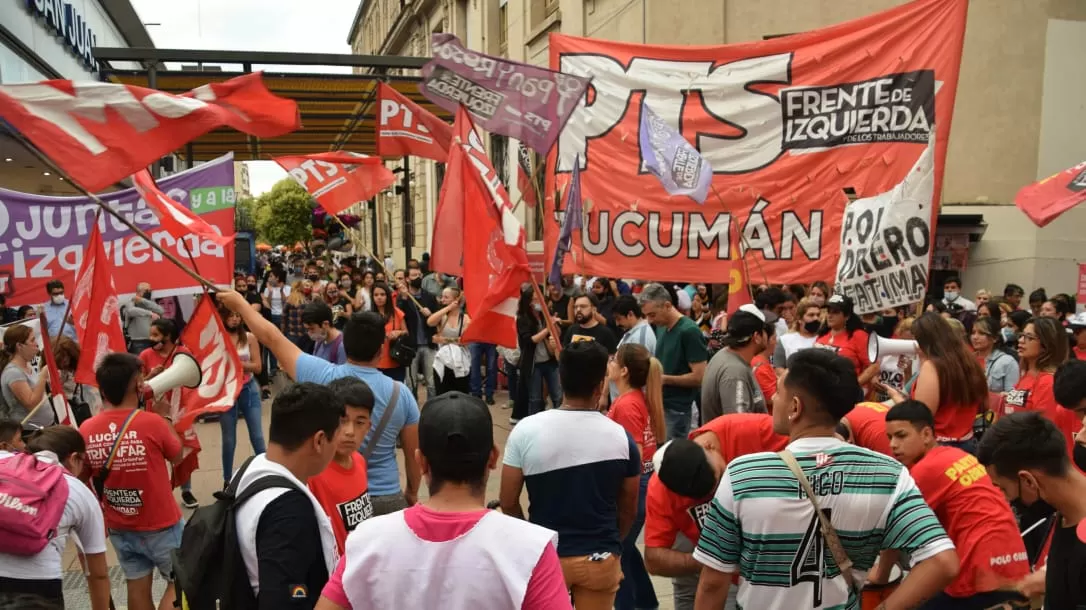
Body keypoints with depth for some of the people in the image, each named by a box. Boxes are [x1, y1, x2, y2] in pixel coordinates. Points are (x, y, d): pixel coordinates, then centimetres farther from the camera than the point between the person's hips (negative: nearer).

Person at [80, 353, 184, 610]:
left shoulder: (86, 430, -8)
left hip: (119, 527, 4)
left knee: (138, 587, 16)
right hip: (161, 525, -4)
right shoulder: (152, 422, -22)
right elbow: (177, 456, -4)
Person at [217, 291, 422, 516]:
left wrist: (239, 304, 13)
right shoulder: (401, 394, -10)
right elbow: (413, 454, -2)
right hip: (386, 500, 0)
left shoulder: (321, 377, -13)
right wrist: (412, 493, 16)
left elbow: (272, 338, -1)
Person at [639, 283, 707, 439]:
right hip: (659, 405, 8)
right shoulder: (661, 328, 10)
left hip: (677, 410, -8)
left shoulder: (689, 331, -15)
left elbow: (699, 377, -18)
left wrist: (663, 378, -15)